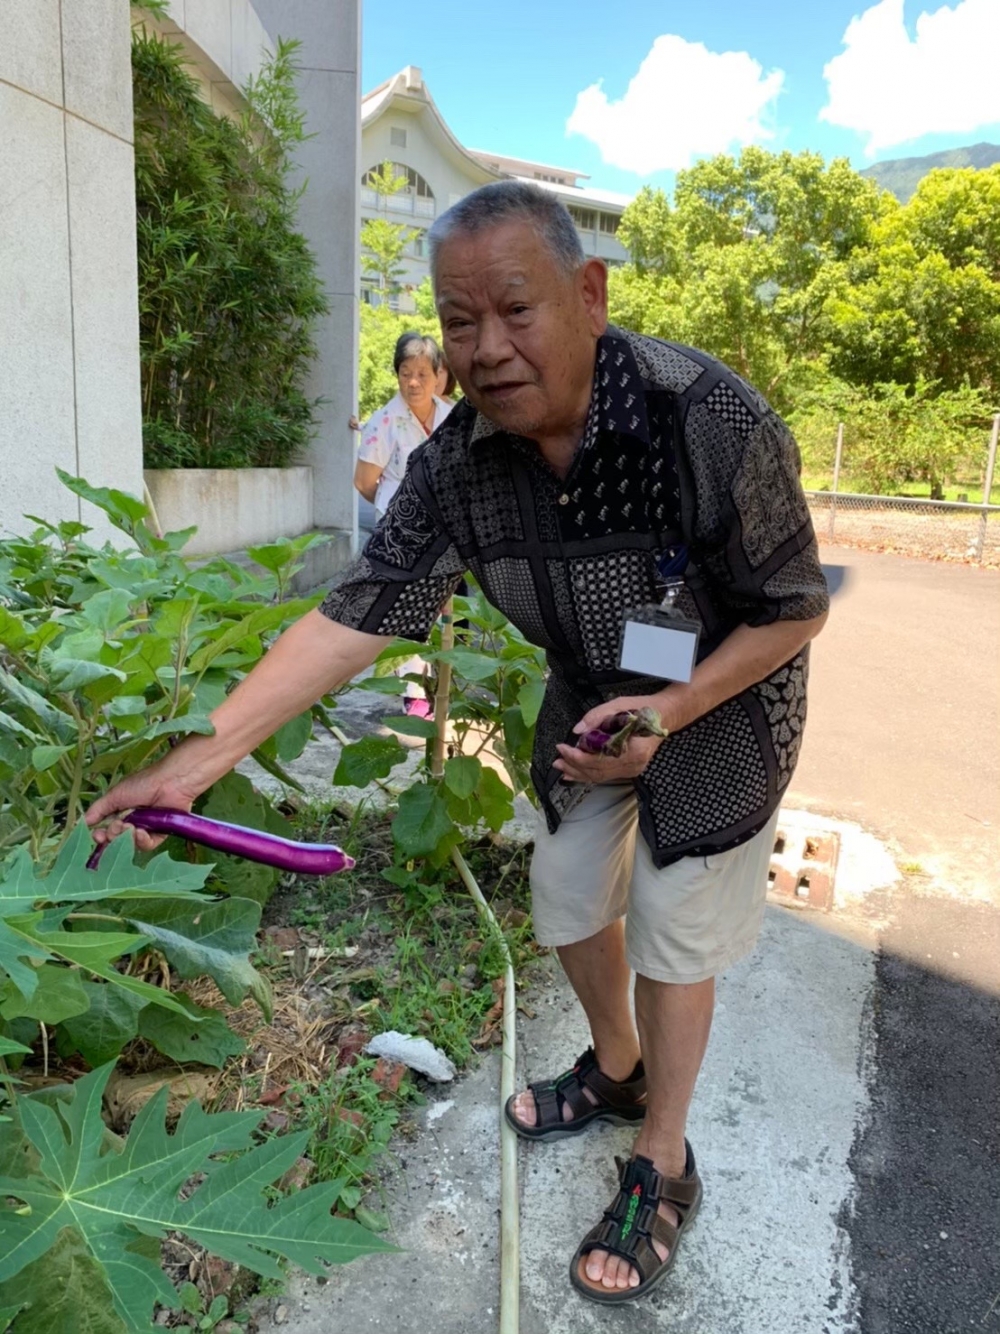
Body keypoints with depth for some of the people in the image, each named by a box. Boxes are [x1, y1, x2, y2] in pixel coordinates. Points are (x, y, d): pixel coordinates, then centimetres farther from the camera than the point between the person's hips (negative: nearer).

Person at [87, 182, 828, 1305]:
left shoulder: (711, 422, -32)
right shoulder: (457, 462, -19)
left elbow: (791, 613, -20)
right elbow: (359, 612, -20)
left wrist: (672, 710, -34)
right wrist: (196, 758, -25)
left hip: (719, 700, -4)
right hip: (590, 696, 5)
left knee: (671, 936, 5)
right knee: (569, 904, 16)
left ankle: (663, 1169, 31)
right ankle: (616, 1073, 48)